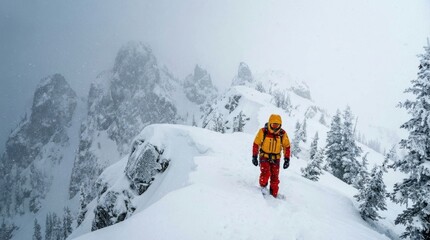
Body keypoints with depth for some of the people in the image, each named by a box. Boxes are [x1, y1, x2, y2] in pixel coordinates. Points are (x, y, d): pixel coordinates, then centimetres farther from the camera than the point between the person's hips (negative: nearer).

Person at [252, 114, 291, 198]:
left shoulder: (283, 134, -8)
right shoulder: (263, 132, -13)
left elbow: (287, 146, 4)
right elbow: (256, 144, -2)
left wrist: (287, 159, 0)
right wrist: (254, 157, -1)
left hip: (276, 159, 2)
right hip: (264, 157, -2)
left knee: (275, 178, 3)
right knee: (266, 173, -20)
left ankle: (274, 195, 18)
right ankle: (263, 188, 8)